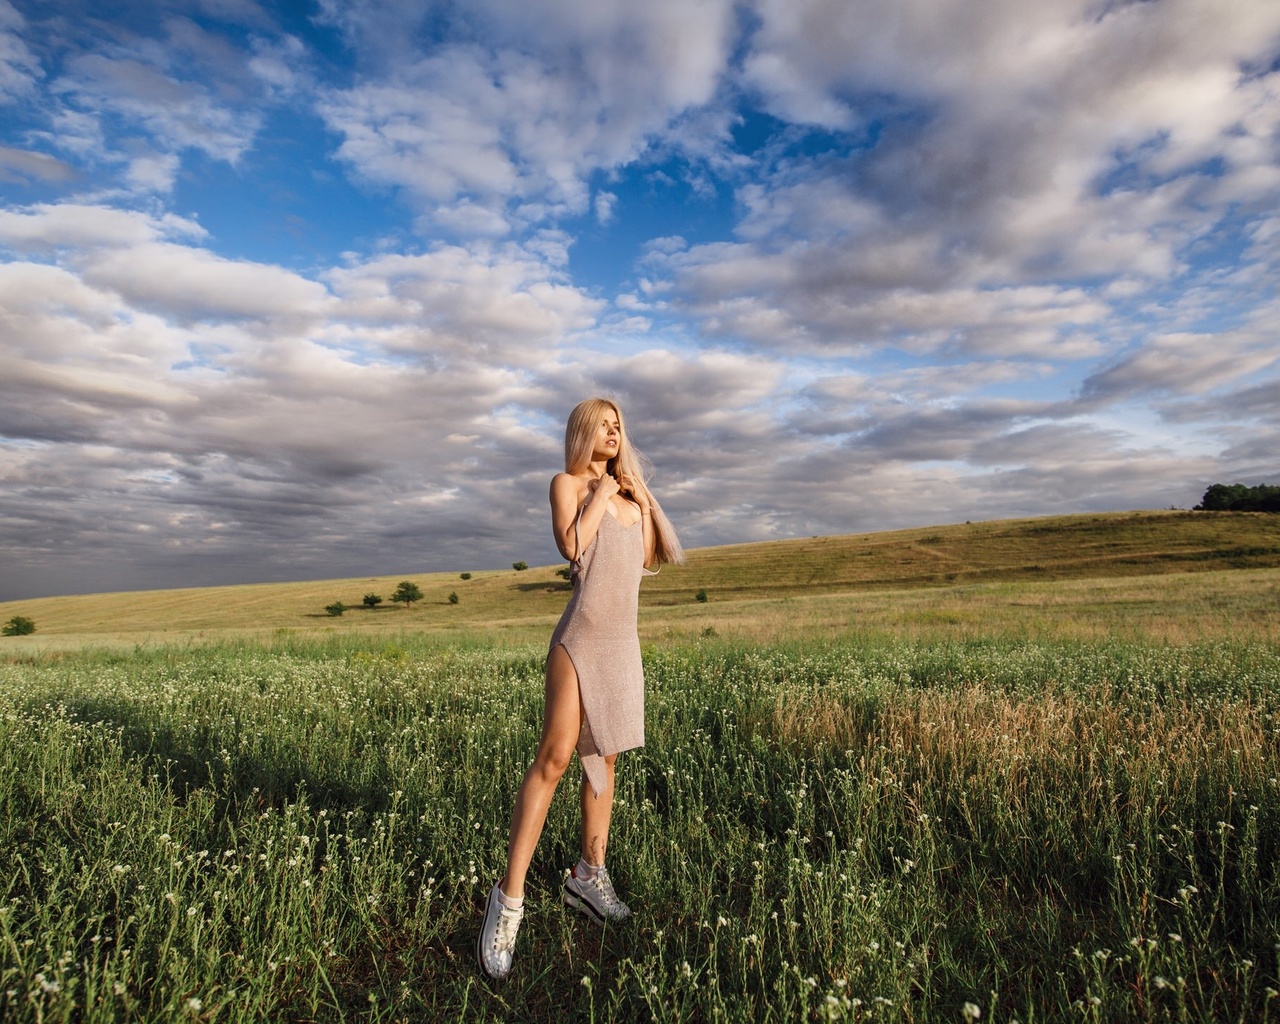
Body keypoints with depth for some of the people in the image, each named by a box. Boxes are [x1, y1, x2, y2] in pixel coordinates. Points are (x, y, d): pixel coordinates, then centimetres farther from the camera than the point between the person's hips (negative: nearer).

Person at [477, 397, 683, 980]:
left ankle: (589, 875, 22)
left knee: (603, 756, 11)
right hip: (581, 637, -6)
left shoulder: (627, 493, 18)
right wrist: (601, 495, -7)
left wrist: (645, 505, 10)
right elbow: (572, 546, -16)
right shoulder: (568, 483, 1)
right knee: (555, 756, -12)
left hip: (624, 641, 7)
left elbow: (648, 560, 17)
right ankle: (509, 897, -6)